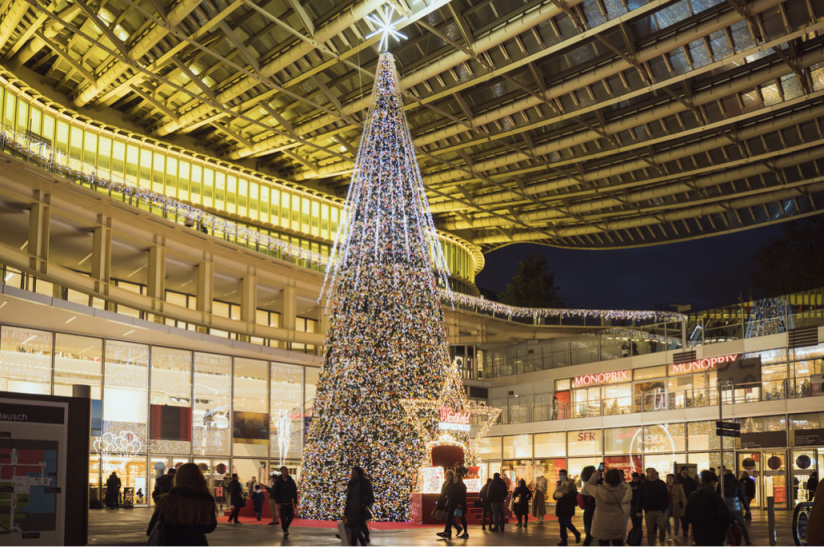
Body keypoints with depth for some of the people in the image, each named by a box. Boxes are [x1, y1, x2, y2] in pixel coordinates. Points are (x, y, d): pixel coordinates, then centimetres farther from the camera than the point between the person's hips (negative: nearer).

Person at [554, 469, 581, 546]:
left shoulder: (570, 483, -8)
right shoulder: (559, 483, 12)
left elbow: (574, 494, -16)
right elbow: (555, 495, 15)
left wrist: (563, 495, -21)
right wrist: (556, 495, -9)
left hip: (568, 507, -6)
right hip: (560, 506, 6)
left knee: (567, 523, -10)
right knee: (562, 524, 7)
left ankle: (577, 534, 16)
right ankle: (564, 541, 14)